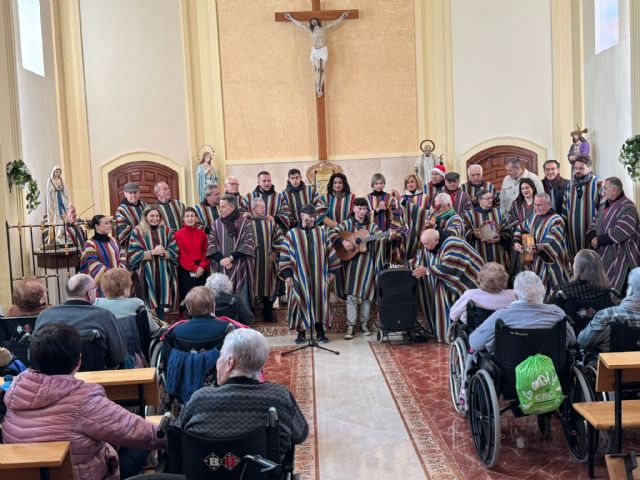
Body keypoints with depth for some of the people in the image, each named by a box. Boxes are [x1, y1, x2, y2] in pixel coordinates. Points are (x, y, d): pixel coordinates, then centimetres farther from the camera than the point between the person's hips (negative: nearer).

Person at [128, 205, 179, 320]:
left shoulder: (166, 231, 10)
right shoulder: (138, 232, 1)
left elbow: (175, 252, 5)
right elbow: (134, 255, -7)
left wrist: (163, 252, -15)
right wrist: (153, 252, -17)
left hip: (163, 274, 2)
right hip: (147, 275, -2)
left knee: (161, 305, 5)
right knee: (148, 306, -1)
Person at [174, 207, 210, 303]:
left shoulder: (202, 234, 7)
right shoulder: (178, 234, -2)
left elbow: (206, 252, 5)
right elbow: (182, 255, -5)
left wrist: (202, 267, -12)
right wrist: (194, 268, -12)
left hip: (201, 271, 2)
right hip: (186, 271, -2)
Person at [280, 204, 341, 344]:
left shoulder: (321, 232, 10)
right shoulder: (292, 234, 2)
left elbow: (330, 251, 12)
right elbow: (285, 255, 0)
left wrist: (332, 270, 6)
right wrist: (287, 274, -7)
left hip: (319, 275, 2)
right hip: (300, 276, -2)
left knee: (320, 301, 2)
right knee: (302, 302, -1)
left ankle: (320, 331, 13)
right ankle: (301, 332, 10)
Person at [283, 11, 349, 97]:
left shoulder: (324, 28, 3)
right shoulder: (311, 30, 4)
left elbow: (335, 23, 9)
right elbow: (300, 24, 10)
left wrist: (342, 17, 8)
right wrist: (291, 18, 13)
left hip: (323, 50, 1)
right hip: (315, 51, -1)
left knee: (322, 70, -2)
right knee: (318, 69, -14)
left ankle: (320, 89, 1)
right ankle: (318, 89, -13)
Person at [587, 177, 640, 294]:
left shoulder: (627, 207, -12)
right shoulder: (605, 206, 15)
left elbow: (622, 231, -24)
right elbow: (594, 224, 15)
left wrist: (599, 240, -17)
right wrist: (592, 239, -6)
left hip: (619, 257, -8)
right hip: (603, 255, 8)